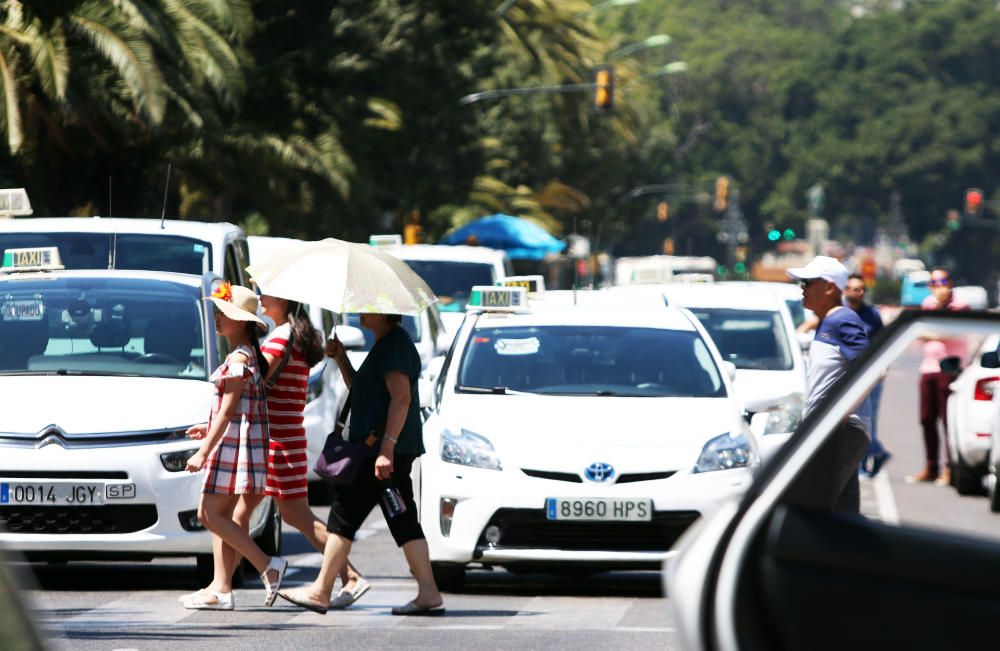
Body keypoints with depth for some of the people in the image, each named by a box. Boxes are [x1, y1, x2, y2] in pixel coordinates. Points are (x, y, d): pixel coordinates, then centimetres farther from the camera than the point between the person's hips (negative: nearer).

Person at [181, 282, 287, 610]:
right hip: (233, 444, 10)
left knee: (210, 514, -9)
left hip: (235, 443, -10)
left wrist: (203, 452, -17)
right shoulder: (248, 355, 14)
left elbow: (228, 411, -18)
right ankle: (221, 588, 8)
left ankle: (267, 565, -10)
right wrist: (210, 429, 25)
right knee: (220, 516, 9)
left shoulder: (239, 359, -16)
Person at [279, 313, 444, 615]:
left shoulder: (395, 346, -14)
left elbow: (401, 399, -23)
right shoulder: (386, 345, 19)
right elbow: (360, 390, 29)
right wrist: (341, 358, 16)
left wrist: (386, 448, -27)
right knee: (404, 522, 7)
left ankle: (320, 592, -1)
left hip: (381, 452, -11)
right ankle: (428, 593, 3)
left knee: (344, 516, -5)